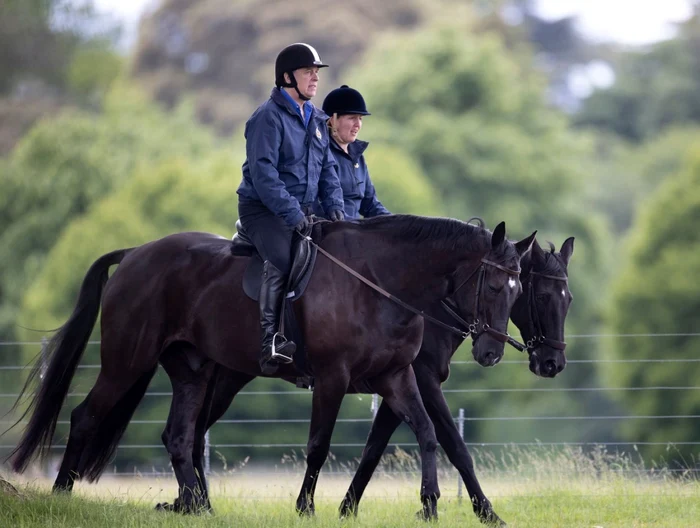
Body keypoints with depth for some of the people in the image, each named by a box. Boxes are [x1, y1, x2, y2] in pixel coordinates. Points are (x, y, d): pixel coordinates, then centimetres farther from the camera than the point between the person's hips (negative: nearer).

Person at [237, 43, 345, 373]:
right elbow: (263, 173, -20)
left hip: (301, 212, 8)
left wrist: (334, 205, 0)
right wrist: (291, 213, -26)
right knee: (282, 256, -30)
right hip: (263, 210, -8)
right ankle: (271, 341, -33)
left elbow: (327, 169, 19)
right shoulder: (269, 117, -11)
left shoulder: (316, 120, 15)